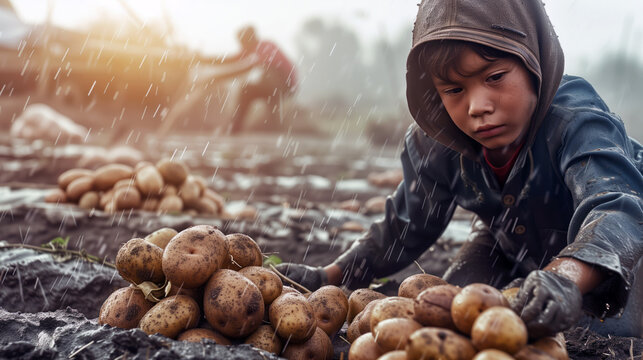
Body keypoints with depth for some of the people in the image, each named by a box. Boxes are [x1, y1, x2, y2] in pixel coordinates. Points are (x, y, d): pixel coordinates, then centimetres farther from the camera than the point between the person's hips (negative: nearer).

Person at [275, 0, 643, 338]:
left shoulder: (575, 118, -43)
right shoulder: (435, 144, -27)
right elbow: (406, 228, -12)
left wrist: (565, 279, -83)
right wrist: (329, 277, -21)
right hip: (508, 246, 3)